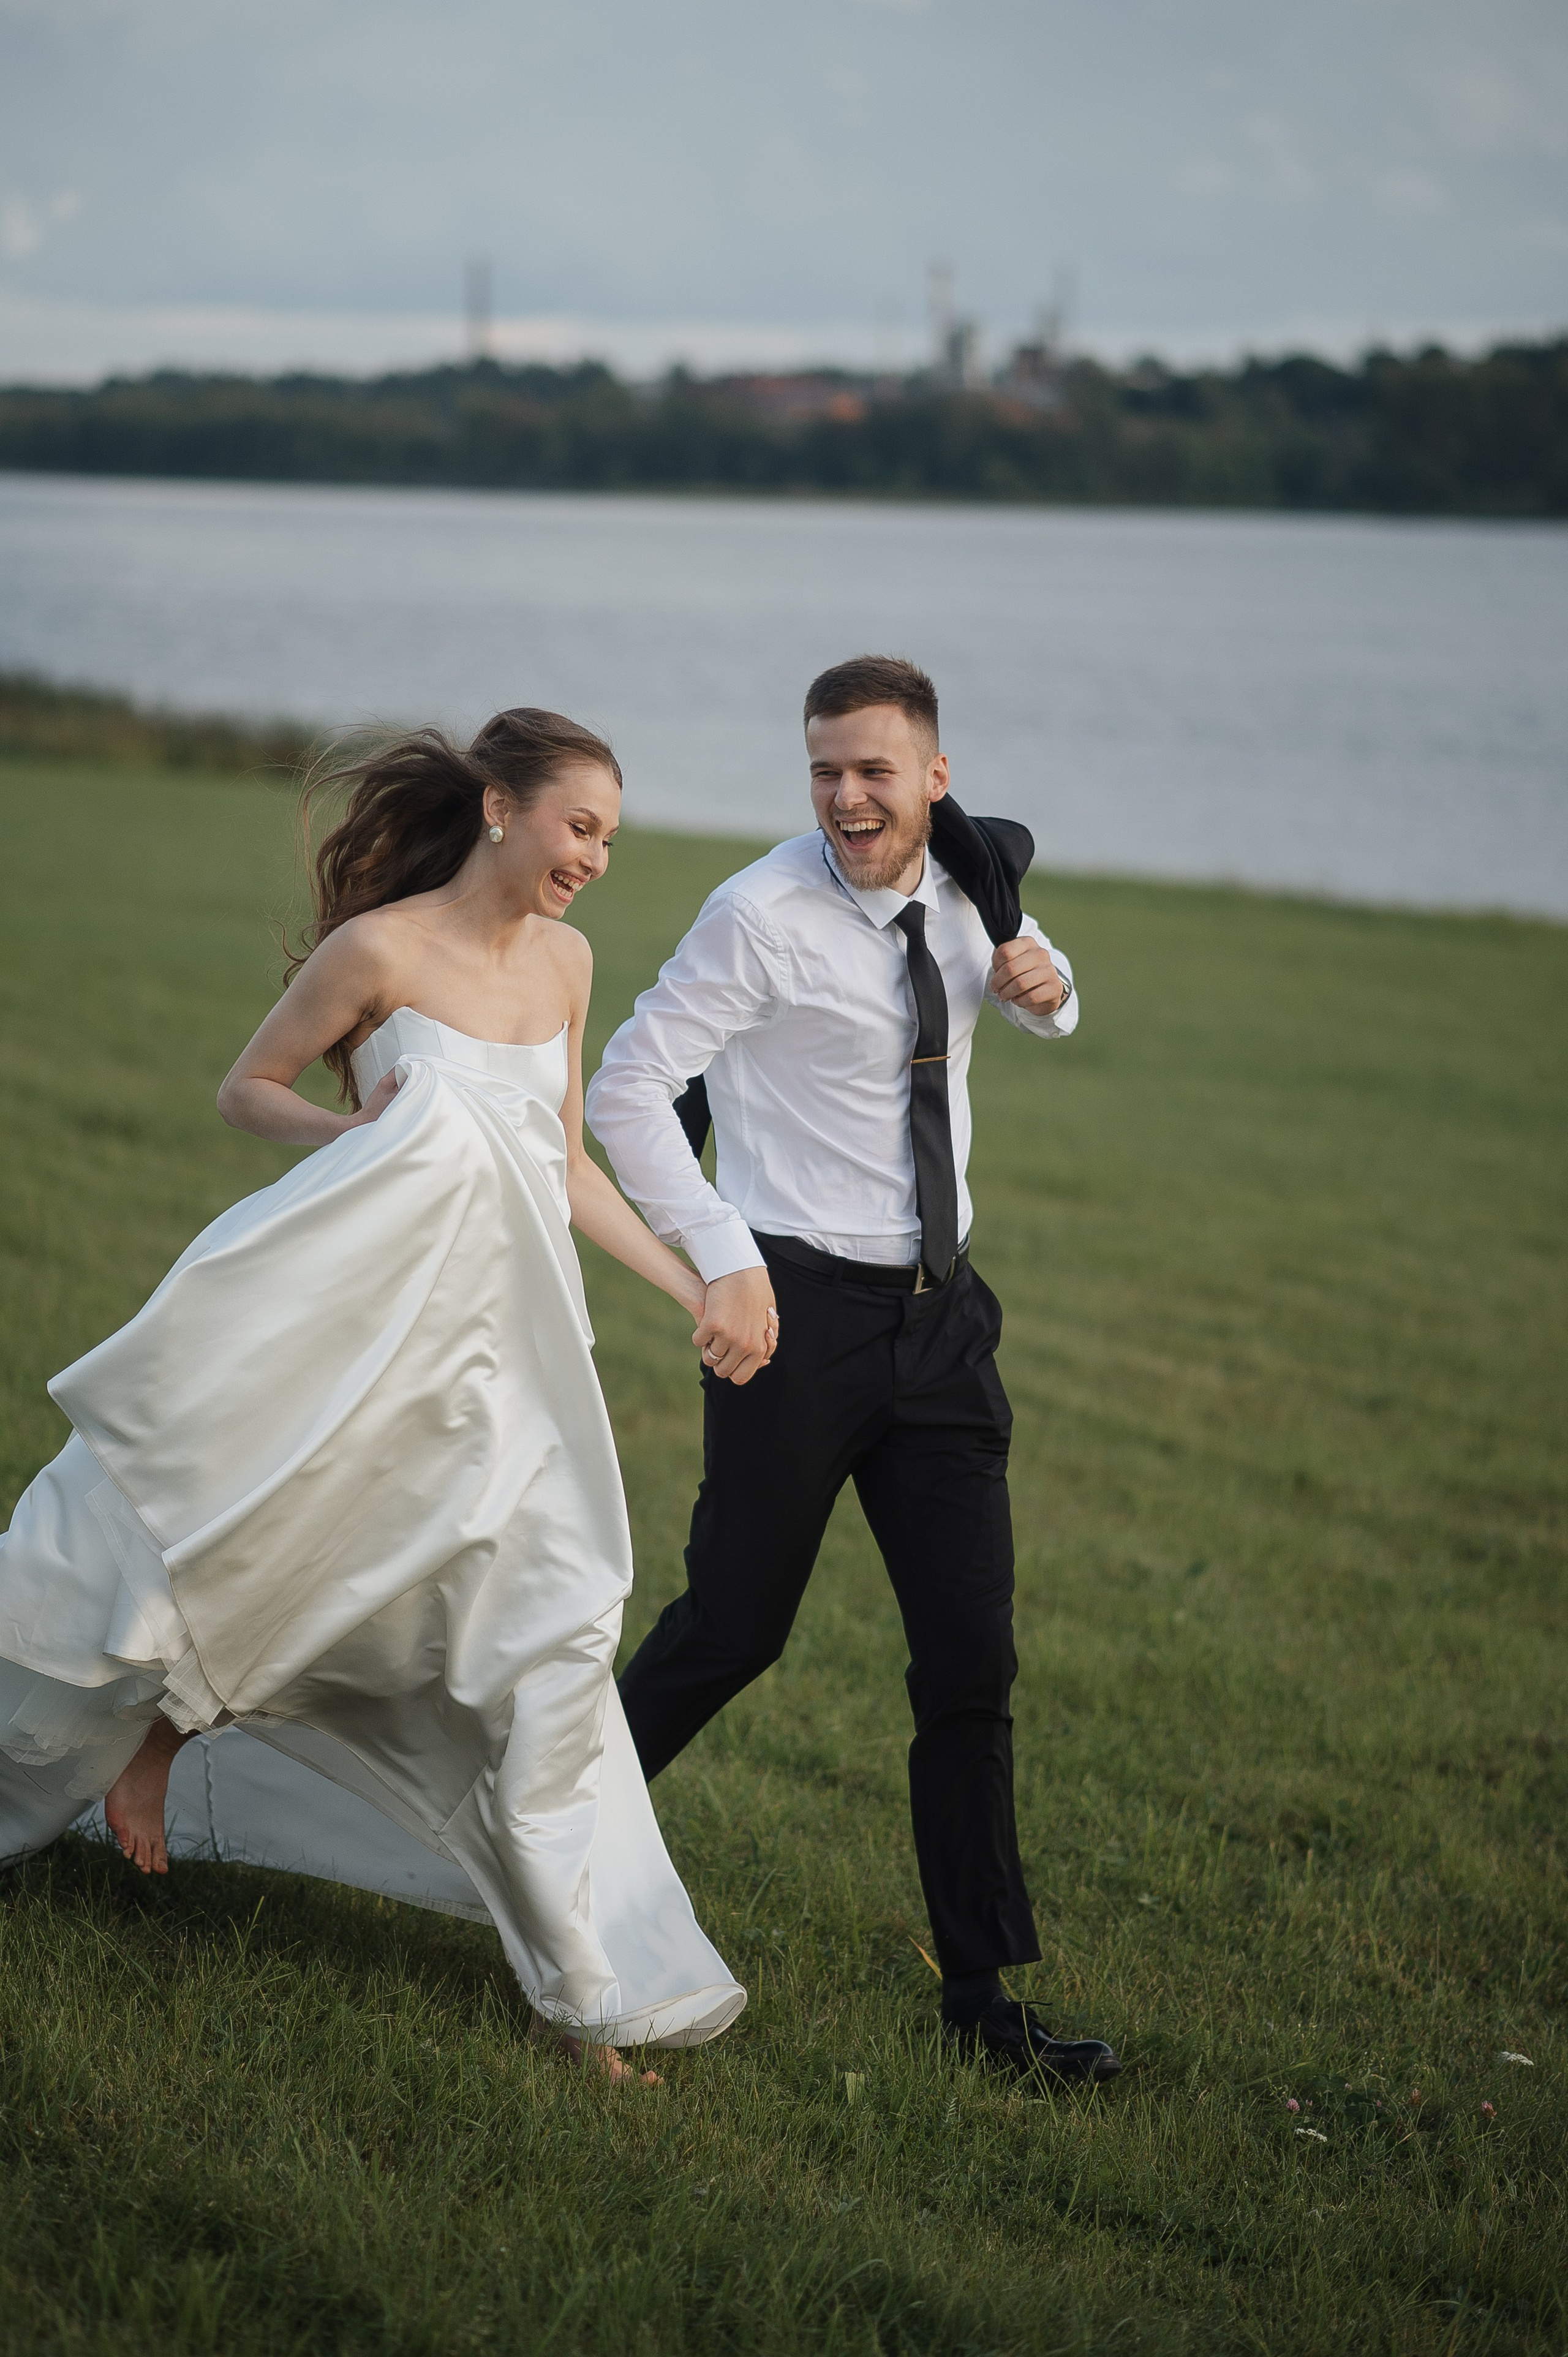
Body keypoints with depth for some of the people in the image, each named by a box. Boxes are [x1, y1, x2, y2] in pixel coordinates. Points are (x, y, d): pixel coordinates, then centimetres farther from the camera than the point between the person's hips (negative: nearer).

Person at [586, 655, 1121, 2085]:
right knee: (735, 1628, 3)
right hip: (799, 1309, -5)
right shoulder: (765, 916, -13)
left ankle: (982, 2001, 10)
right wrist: (726, 1263, -23)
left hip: (940, 1313, 5)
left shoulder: (965, 886, 5)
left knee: (973, 1659, 3)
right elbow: (626, 1088, -15)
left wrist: (1045, 983, 1)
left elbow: (1041, 1008, 27)